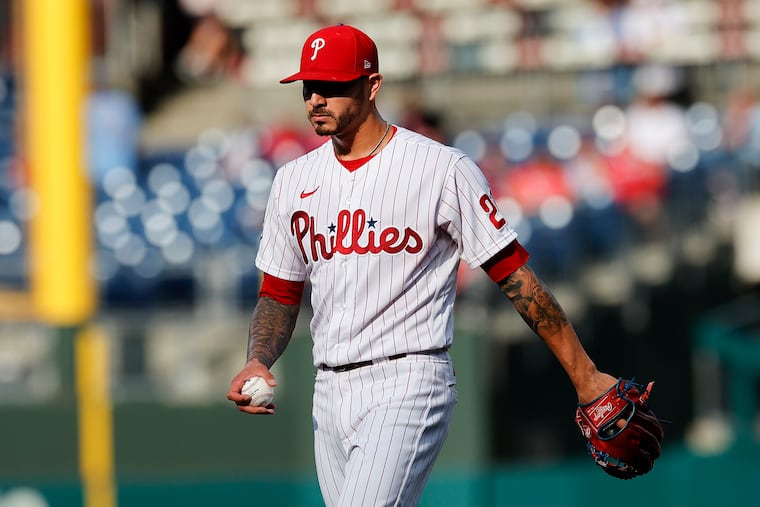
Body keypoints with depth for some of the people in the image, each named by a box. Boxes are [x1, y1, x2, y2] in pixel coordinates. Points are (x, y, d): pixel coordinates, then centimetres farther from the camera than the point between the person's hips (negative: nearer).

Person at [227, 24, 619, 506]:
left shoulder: (443, 168, -5)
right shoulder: (294, 180, 12)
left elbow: (514, 274, -4)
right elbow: (279, 295, 18)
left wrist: (585, 376, -6)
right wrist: (258, 361, -3)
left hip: (409, 386, -6)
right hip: (331, 393, 6)